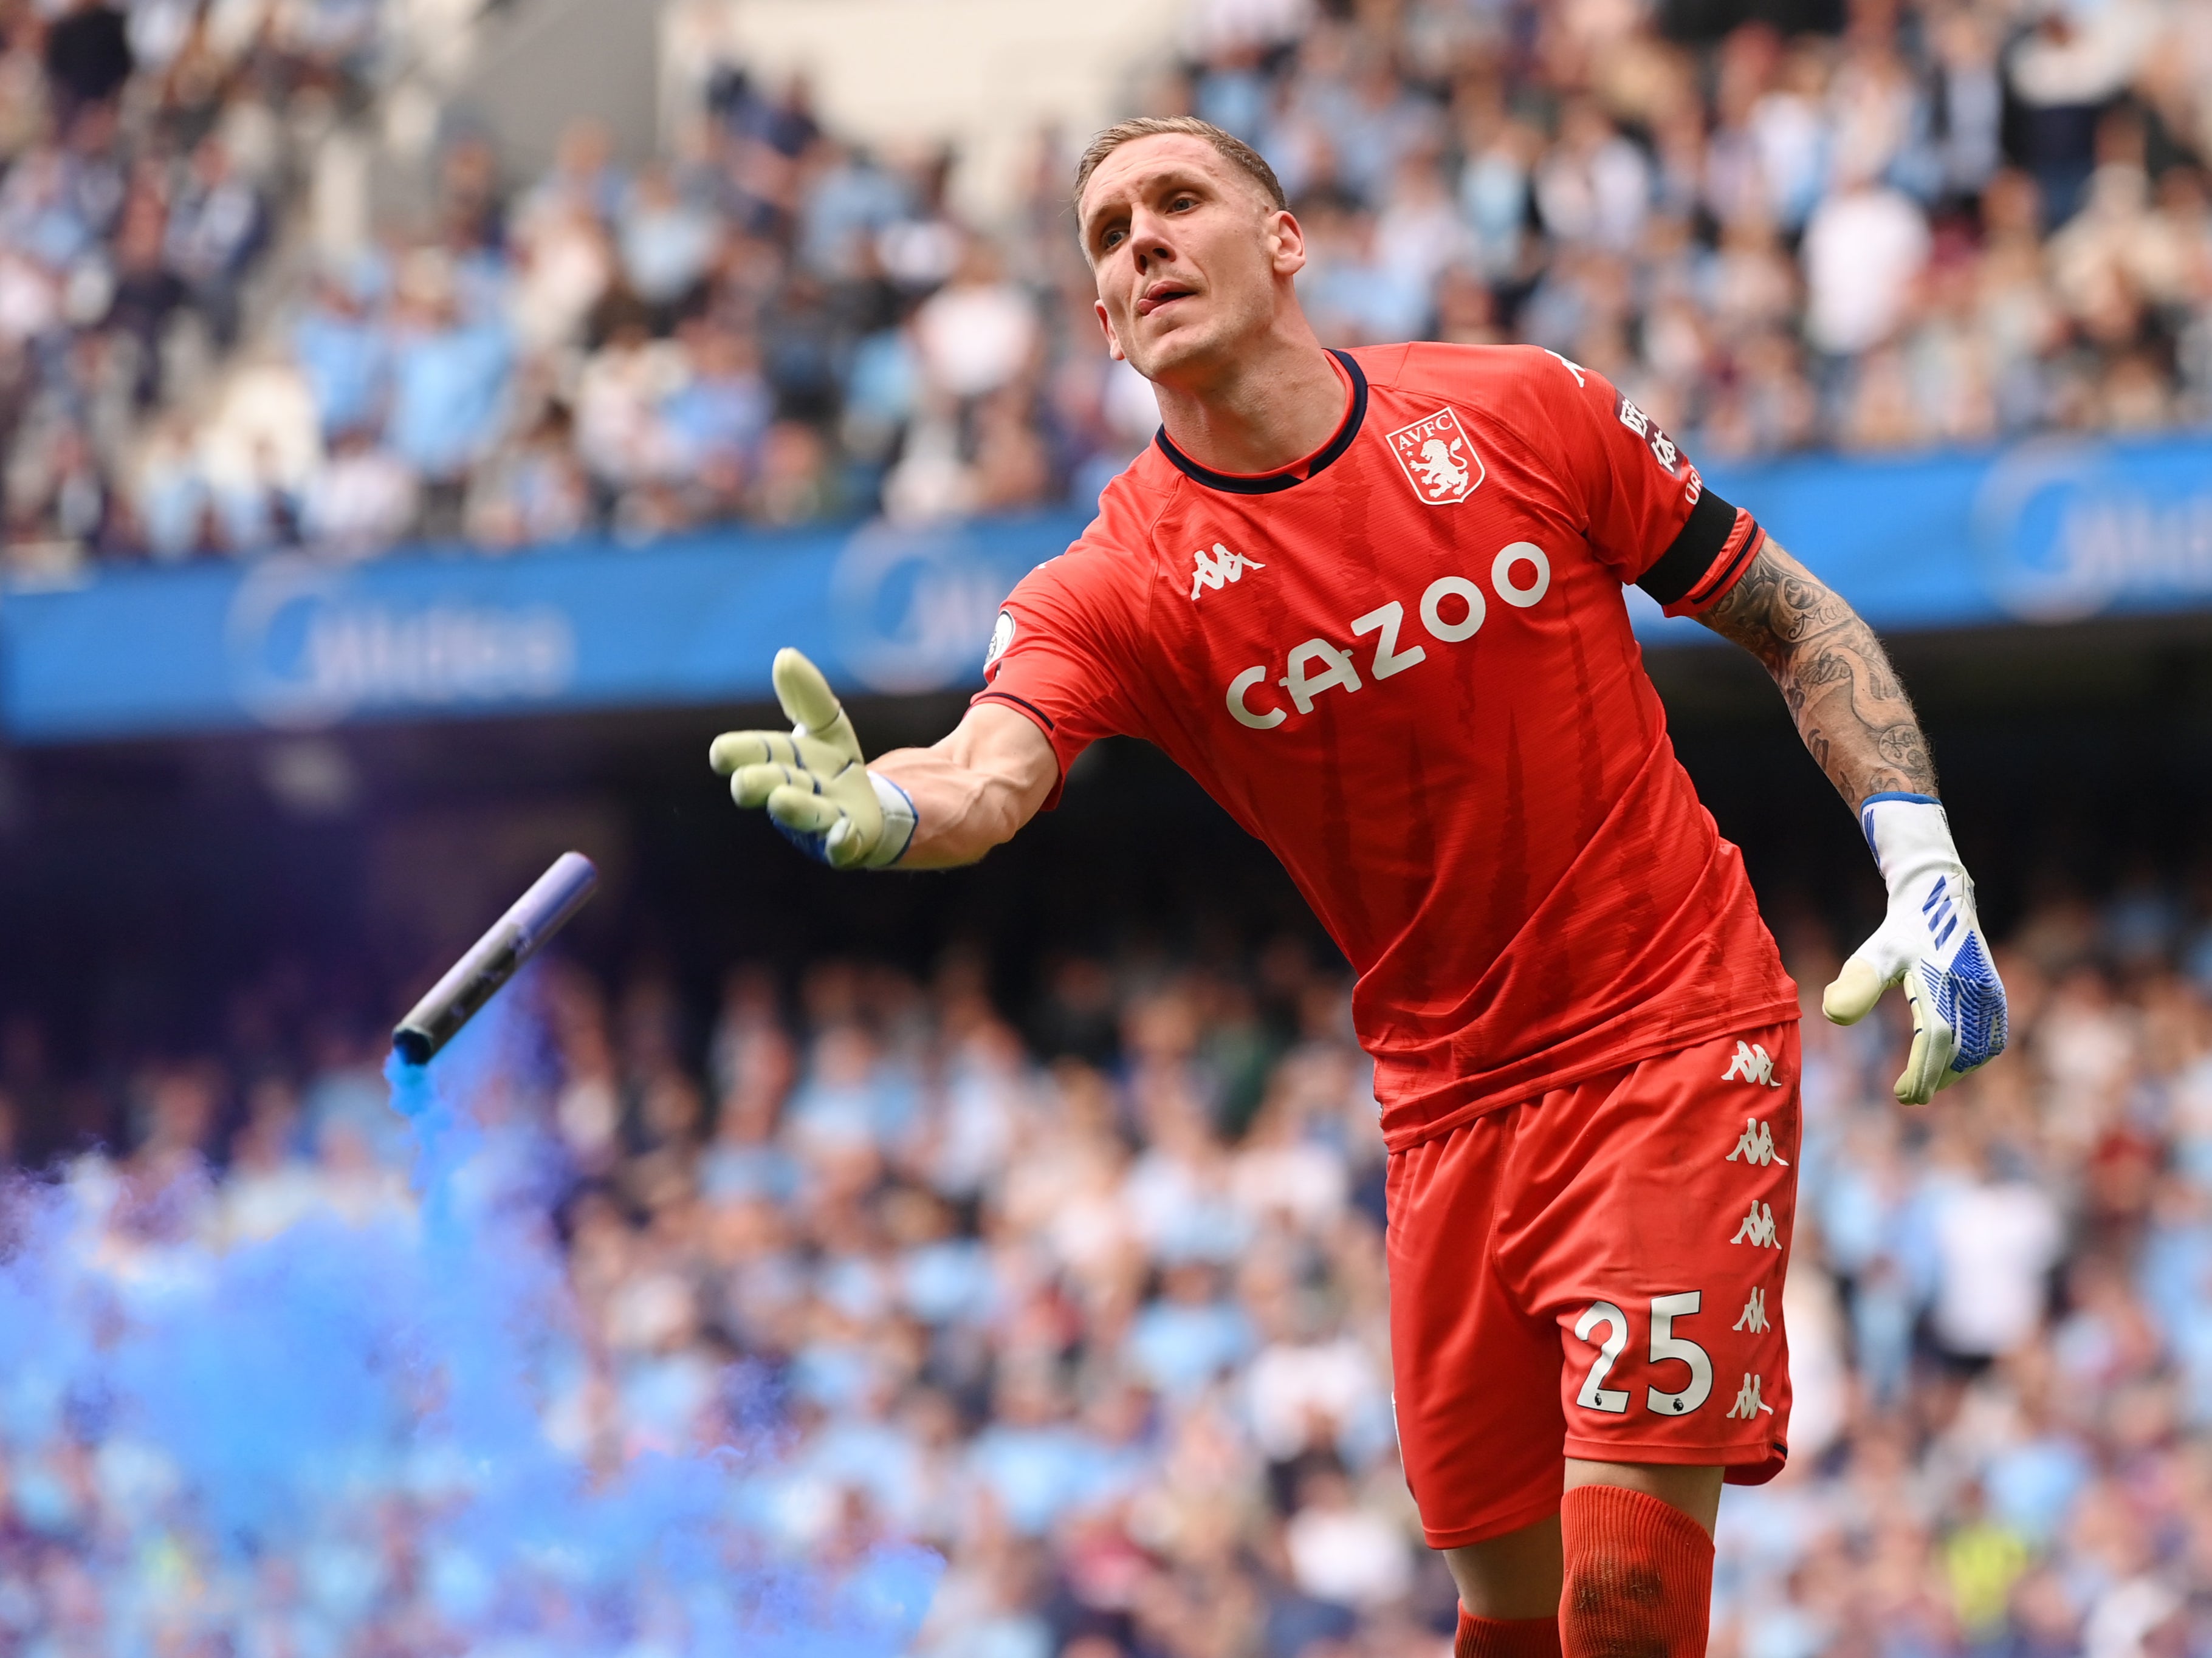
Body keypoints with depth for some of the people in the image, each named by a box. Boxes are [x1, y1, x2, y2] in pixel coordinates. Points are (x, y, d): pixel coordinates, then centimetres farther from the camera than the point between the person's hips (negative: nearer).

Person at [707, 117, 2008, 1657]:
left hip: (1681, 1046, -2)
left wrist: (1926, 873, -6)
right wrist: (884, 809, -51)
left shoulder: (1525, 412, -5)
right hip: (1451, 1108, 2)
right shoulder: (1114, 588, -6)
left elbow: (1796, 620, 5)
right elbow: (993, 776, -27)